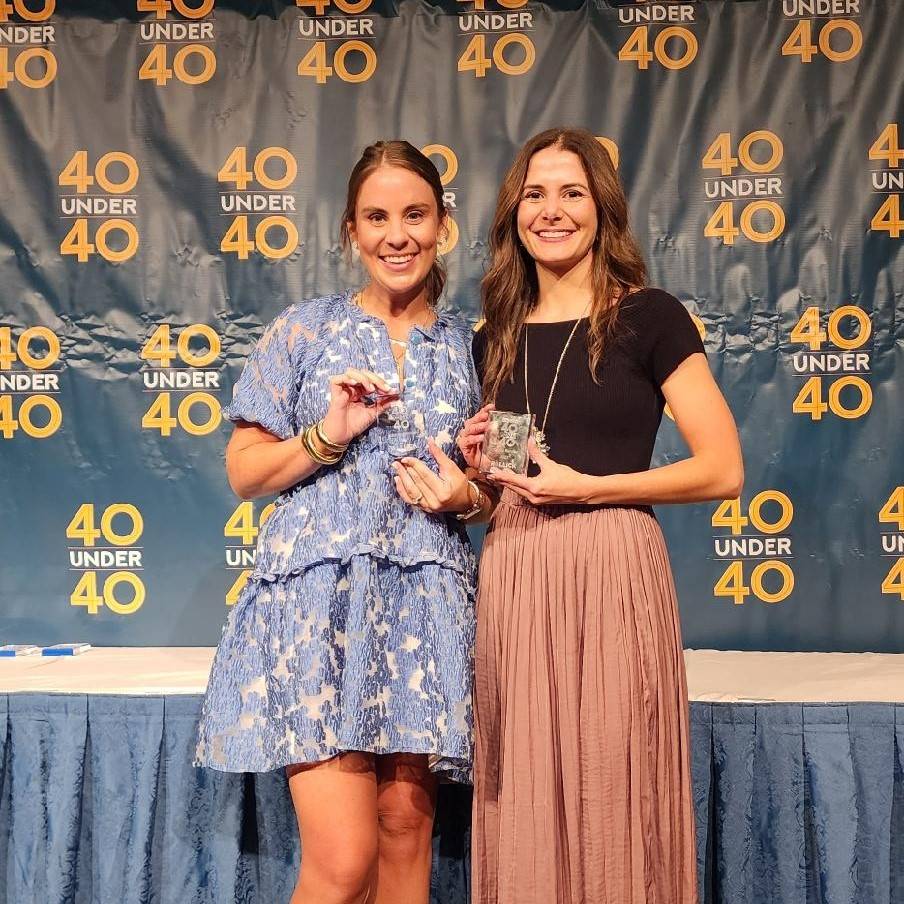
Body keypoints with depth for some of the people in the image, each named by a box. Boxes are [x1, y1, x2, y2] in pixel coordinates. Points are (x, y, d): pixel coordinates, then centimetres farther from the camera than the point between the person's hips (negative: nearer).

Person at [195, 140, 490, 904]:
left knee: (407, 831, 8)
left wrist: (469, 494, -3)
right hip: (319, 596, -3)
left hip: (428, 603, 3)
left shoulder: (469, 347, 11)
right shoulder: (304, 331, 4)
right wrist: (329, 435, -11)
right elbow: (244, 473, 4)